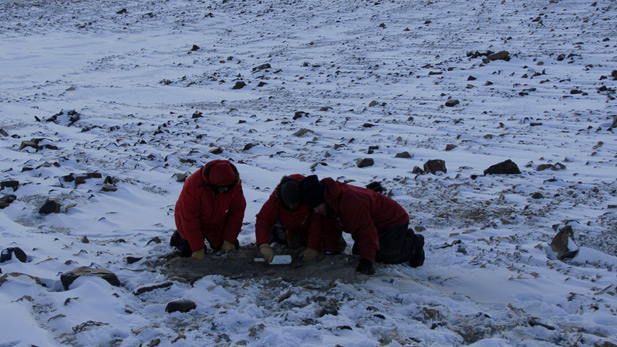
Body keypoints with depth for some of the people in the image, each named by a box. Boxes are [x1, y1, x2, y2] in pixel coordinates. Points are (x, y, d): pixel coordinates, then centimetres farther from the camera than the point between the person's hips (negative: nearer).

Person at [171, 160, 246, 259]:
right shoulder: (193, 185, -37)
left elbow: (237, 212, -15)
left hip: (217, 225, 4)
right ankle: (178, 237, 20)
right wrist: (198, 249, -29)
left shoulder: (235, 184, -25)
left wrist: (229, 240, -18)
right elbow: (189, 219, -31)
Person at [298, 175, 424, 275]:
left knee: (385, 256, -22)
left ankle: (414, 243, 8)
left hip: (394, 220, -10)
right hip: (376, 223, 10)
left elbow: (366, 231, -37)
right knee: (358, 251, 9)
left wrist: (366, 260, -38)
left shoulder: (349, 201, -38)